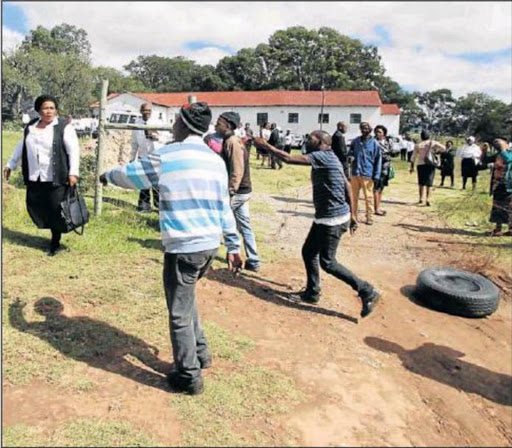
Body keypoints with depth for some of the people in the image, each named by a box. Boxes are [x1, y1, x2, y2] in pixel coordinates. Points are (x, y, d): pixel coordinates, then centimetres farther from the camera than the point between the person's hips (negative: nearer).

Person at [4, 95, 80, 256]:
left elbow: (74, 150, -11)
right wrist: (11, 165, 26)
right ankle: (54, 230, 25)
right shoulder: (30, 126, 12)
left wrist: (73, 172, -21)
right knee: (35, 207, 8)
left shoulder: (64, 127, -5)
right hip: (35, 178, 6)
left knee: (55, 210, -2)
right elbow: (21, 147, 23)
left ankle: (55, 243, 14)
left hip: (56, 178, -6)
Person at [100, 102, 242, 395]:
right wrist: (234, 246, 15)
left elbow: (129, 174, 6)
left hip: (183, 248, -7)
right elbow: (224, 207, 11)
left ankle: (190, 378, 19)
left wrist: (107, 176, 28)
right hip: (210, 245, 7)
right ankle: (200, 354, 36)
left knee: (180, 314, 7)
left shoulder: (166, 157, -9)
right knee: (186, 299, 26)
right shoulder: (216, 160, 8)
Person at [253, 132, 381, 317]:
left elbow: (288, 158, -22)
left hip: (332, 219, -10)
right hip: (326, 217, 10)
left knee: (327, 262, -3)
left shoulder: (323, 156, -17)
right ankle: (312, 293, 30)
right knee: (308, 252, 16)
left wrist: (265, 145, -11)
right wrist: (352, 214, 17)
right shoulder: (327, 159, 12)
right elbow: (347, 186, 14)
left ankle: (367, 292, 4)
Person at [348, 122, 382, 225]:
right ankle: (353, 216, 20)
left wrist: (376, 175, -5)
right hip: (355, 173, 3)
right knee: (354, 196, 10)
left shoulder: (374, 143, -1)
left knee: (368, 197, 2)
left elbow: (378, 160, 0)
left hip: (367, 175, -3)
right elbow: (350, 153, 20)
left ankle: (369, 217, 10)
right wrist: (351, 156, -6)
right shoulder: (355, 141, 8)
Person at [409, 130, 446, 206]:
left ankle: (421, 199, 18)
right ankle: (428, 200, -11)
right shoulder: (433, 142, 2)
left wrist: (412, 167, 10)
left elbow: (413, 157, 3)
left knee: (421, 183, 16)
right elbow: (443, 148, 3)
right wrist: (437, 152, 19)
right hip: (430, 165, -1)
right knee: (429, 183, -1)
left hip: (421, 165, 1)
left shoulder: (418, 145, 5)